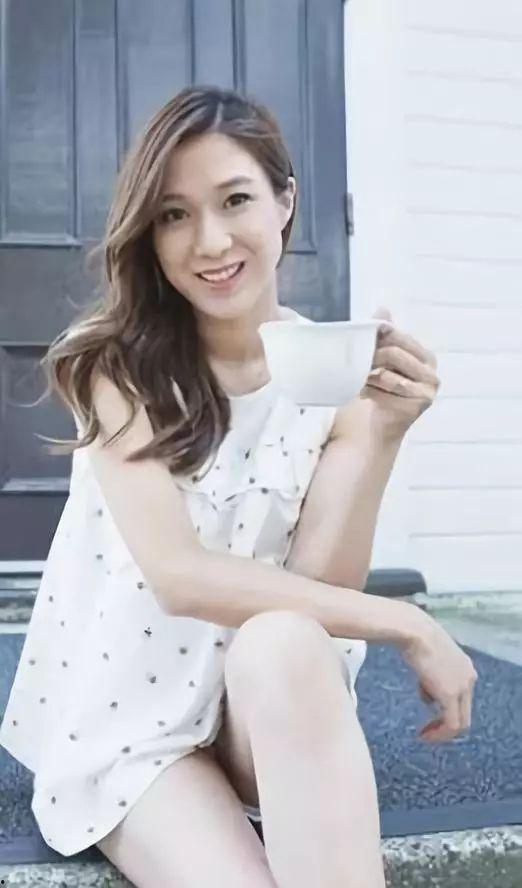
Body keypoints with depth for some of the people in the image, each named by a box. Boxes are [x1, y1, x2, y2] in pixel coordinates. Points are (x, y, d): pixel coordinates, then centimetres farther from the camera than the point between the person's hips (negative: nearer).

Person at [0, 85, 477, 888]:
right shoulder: (116, 362, -10)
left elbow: (320, 583, -10)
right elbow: (177, 575, -22)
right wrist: (408, 626, -21)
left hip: (282, 709, 3)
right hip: (126, 717, -2)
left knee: (281, 646, -33)